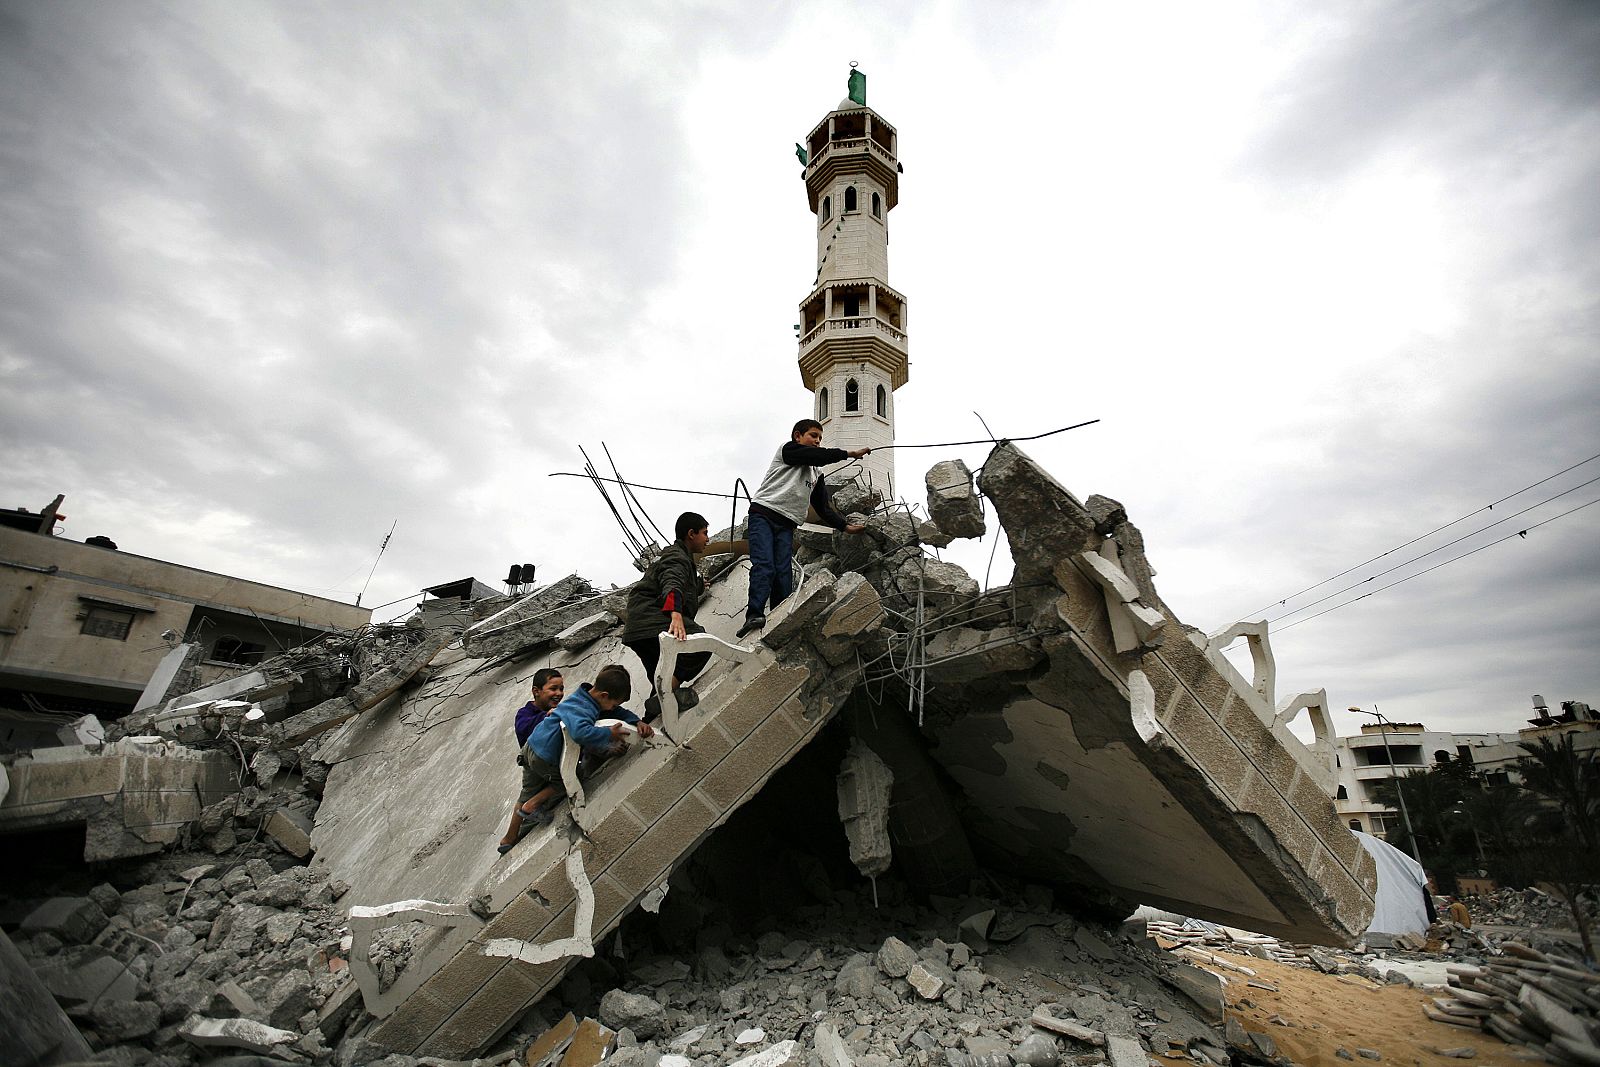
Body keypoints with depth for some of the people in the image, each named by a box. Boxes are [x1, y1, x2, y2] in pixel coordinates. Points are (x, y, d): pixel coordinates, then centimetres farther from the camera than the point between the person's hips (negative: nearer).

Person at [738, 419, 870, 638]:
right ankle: (755, 615, -31)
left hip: (786, 525, 6)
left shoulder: (816, 475, 28)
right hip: (763, 514, -6)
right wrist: (850, 453, -8)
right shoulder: (788, 450, 8)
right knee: (764, 566, -22)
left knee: (784, 574, -8)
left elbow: (823, 508, 25)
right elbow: (816, 455, -9)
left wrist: (845, 525, 16)